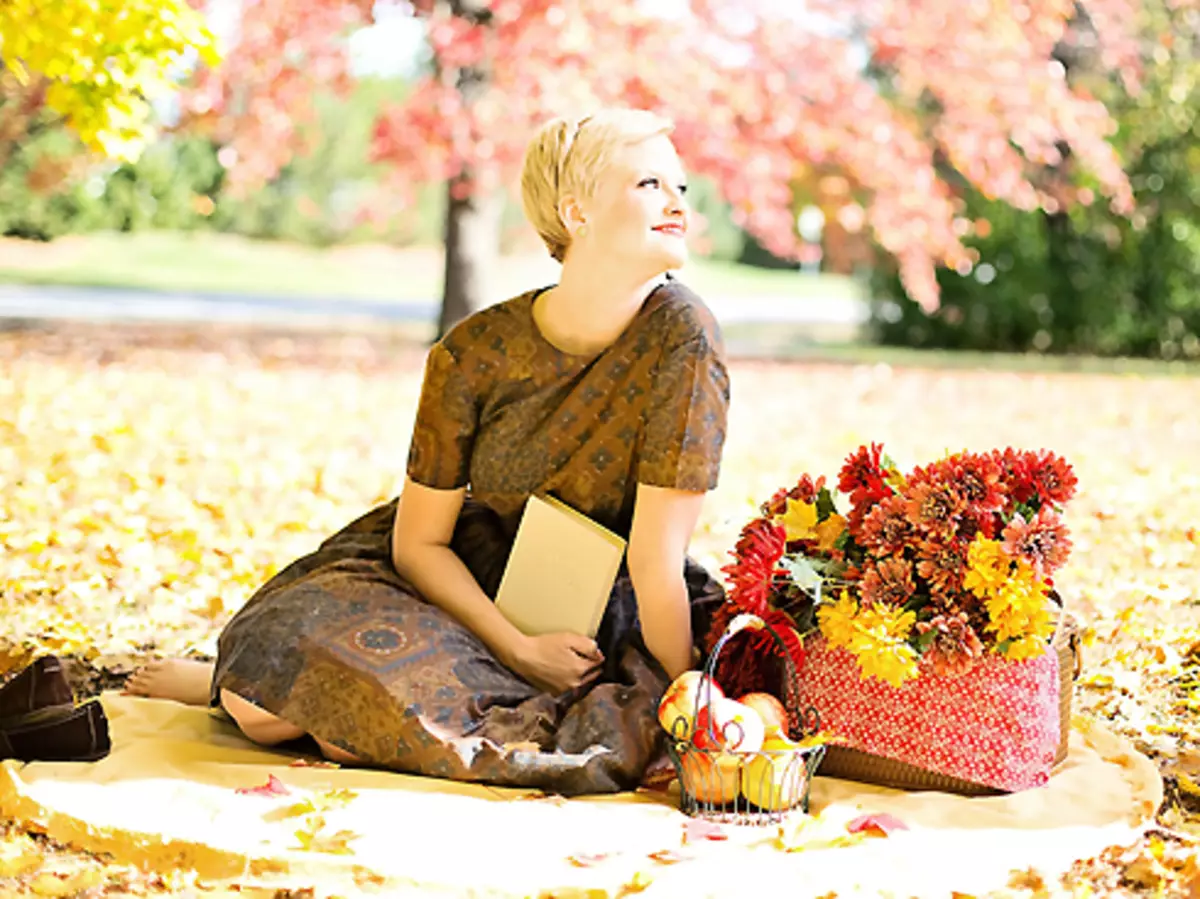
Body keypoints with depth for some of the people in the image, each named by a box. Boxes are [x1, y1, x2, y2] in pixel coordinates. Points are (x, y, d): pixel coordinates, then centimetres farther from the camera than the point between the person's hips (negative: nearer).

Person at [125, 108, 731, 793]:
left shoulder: (681, 337, -22)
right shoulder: (475, 352, -16)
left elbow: (657, 559, -21)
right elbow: (418, 542, -7)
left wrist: (679, 711, -21)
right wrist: (517, 648, -18)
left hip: (597, 619, 0)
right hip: (465, 579, 1)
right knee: (264, 712, -21)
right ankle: (239, 674, 17)